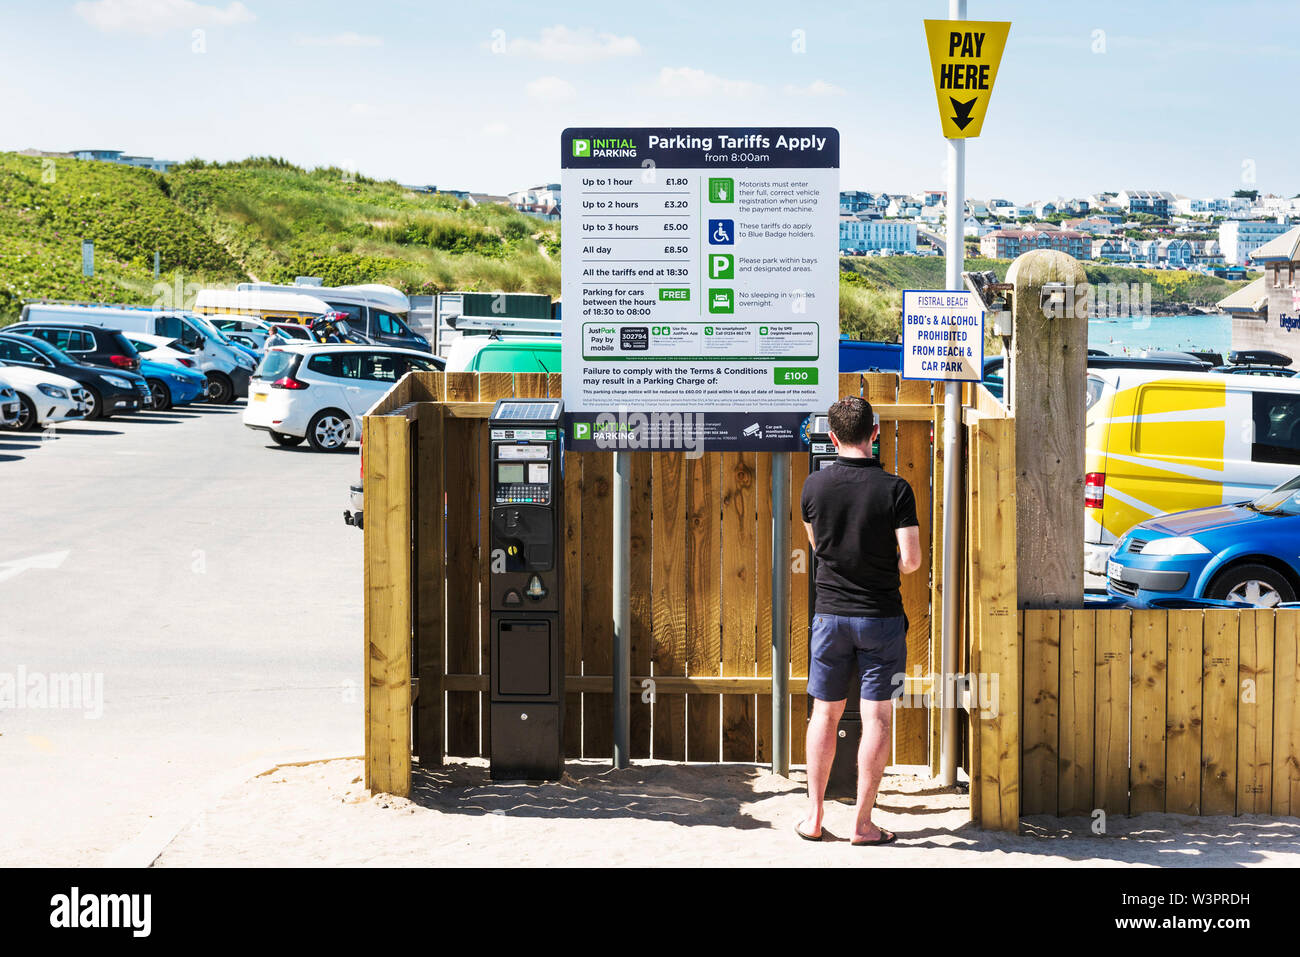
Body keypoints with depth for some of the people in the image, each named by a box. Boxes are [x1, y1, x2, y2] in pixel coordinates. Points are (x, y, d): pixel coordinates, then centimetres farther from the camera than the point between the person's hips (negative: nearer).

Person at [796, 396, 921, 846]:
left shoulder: (814, 486, -2)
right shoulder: (894, 489, -11)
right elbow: (912, 559, -13)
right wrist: (889, 570, 8)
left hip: (830, 614, 3)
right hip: (881, 616, -2)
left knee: (825, 714, 12)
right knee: (877, 717, 3)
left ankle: (814, 817, 16)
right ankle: (863, 823, 4)